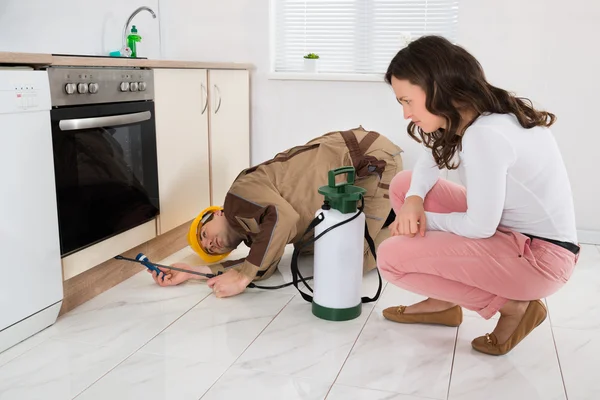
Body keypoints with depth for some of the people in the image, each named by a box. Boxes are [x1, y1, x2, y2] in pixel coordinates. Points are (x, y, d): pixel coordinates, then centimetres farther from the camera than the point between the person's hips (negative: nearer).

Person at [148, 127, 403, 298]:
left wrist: (243, 278, -24)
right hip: (357, 166, 8)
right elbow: (264, 268, -3)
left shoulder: (240, 196, -13)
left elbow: (283, 217, -31)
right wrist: (193, 271, 2)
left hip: (373, 157, -8)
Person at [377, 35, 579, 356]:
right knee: (403, 184, 8)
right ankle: (443, 302, 14)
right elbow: (431, 159, 10)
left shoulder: (484, 135, -28)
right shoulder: (467, 114, -2)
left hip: (540, 255, -9)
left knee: (391, 256, -15)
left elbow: (479, 227, -22)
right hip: (508, 229, 9)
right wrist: (414, 198, -10)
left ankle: (512, 304, -3)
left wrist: (425, 219, -6)